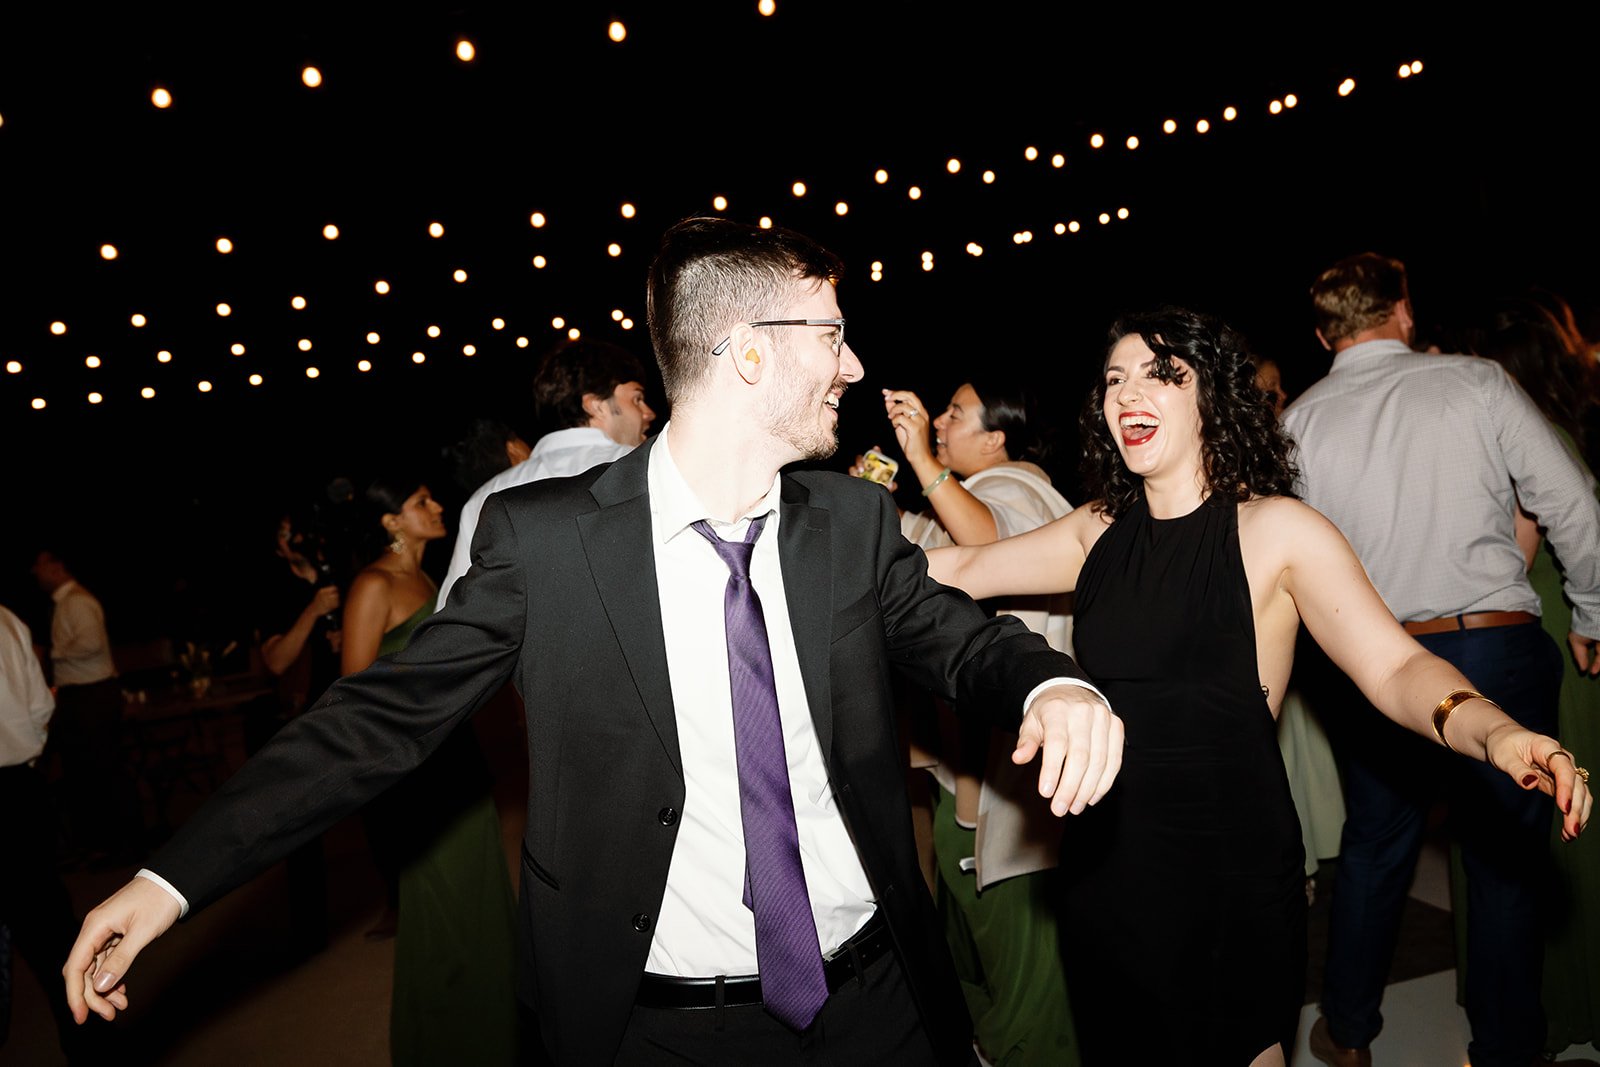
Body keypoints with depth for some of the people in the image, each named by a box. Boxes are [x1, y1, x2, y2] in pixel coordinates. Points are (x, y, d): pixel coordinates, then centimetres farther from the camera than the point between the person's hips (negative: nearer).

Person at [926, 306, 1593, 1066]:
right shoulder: (1098, 533, 5)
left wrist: (1493, 732, -33)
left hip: (1227, 877, -4)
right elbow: (962, 568, 5)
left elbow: (1394, 667, -16)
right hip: (1102, 866, 5)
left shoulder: (1275, 530, -8)